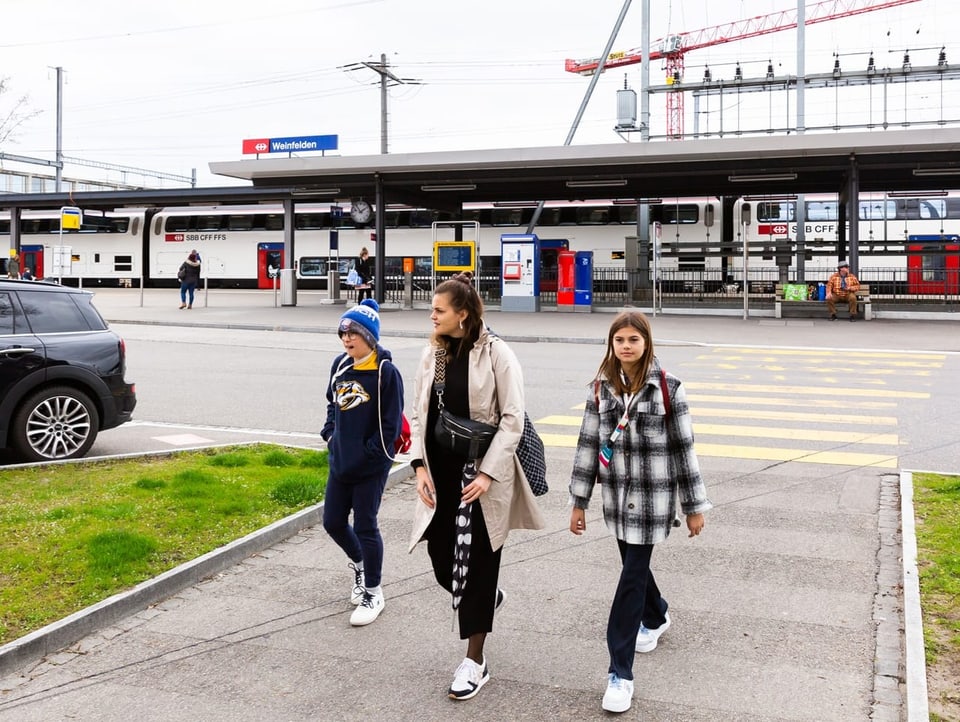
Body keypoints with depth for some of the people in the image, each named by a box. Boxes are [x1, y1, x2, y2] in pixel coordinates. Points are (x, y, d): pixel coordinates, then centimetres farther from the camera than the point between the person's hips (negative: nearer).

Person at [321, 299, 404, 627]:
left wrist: (366, 455, -14)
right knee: (333, 522, 13)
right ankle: (359, 564, 42)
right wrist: (330, 435, 6)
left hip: (371, 467, -6)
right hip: (340, 462, 6)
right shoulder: (340, 365, 4)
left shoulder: (386, 373, -15)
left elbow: (391, 424, -14)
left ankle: (373, 593, 19)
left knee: (365, 526, 2)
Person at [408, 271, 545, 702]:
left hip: (481, 473, -5)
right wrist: (420, 465, -2)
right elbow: (420, 413, 9)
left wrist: (488, 473, -16)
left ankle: (475, 662, 16)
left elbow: (512, 419, -11)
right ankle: (487, 598, 44)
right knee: (442, 560, 10)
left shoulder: (496, 354, -11)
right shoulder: (433, 354, 6)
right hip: (440, 473, 6)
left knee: (476, 565, 1)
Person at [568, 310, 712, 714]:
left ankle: (620, 673, 3)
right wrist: (579, 501, 5)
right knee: (634, 565, 19)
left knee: (632, 575, -4)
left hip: (653, 496, -4)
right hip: (616, 494, 4)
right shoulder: (602, 387, 1)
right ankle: (655, 617, 51)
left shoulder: (666, 387, -10)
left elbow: (682, 446, -6)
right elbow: (588, 444, 4)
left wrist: (694, 506, -3)